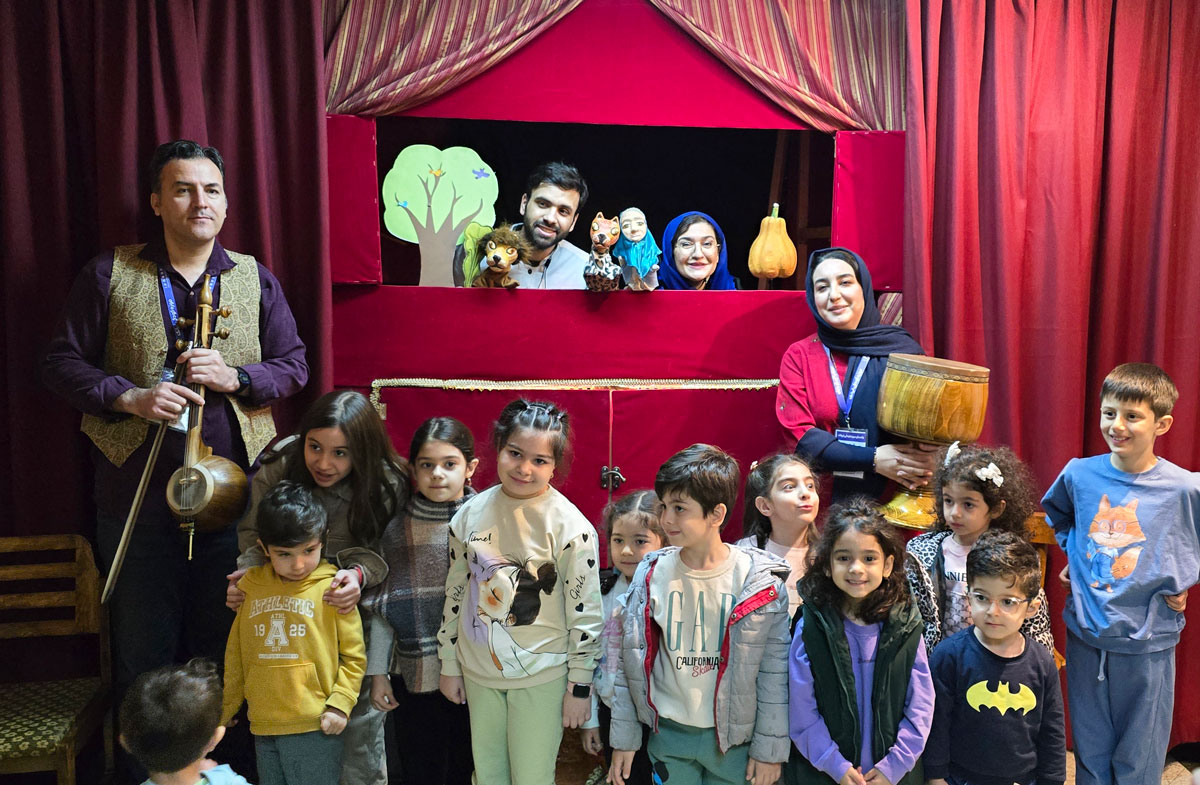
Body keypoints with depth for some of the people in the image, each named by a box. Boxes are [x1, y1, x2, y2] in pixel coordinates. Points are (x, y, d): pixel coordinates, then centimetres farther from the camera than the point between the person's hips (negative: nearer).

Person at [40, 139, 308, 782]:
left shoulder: (255, 280, 8)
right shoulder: (108, 275, 3)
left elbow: (293, 366, 7)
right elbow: (62, 364, 3)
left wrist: (235, 377, -11)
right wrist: (129, 396, -13)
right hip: (136, 491, -1)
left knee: (222, 637, 10)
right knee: (141, 642, 9)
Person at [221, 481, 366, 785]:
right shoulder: (252, 587, 7)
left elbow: (354, 655, -3)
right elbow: (236, 656, 16)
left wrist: (339, 704, -12)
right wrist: (226, 708, 22)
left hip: (315, 726, -4)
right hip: (263, 726, 5)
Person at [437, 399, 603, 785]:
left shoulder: (569, 525, -15)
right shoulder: (472, 513, -2)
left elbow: (585, 611, -11)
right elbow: (455, 592, 8)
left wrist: (580, 686, -8)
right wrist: (449, 665, 12)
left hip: (541, 677, -4)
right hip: (479, 672, 4)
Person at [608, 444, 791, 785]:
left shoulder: (759, 581, -11)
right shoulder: (651, 574, -4)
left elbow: (774, 670, -6)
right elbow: (631, 663, 3)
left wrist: (769, 748, -5)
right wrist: (623, 738, 5)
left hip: (734, 739, -2)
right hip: (668, 734, 2)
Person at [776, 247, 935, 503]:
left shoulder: (903, 349, 5)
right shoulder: (799, 356, 6)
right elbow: (799, 434, -1)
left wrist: (926, 460, -14)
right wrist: (874, 460, -13)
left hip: (893, 496, 1)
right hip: (822, 498, 0)